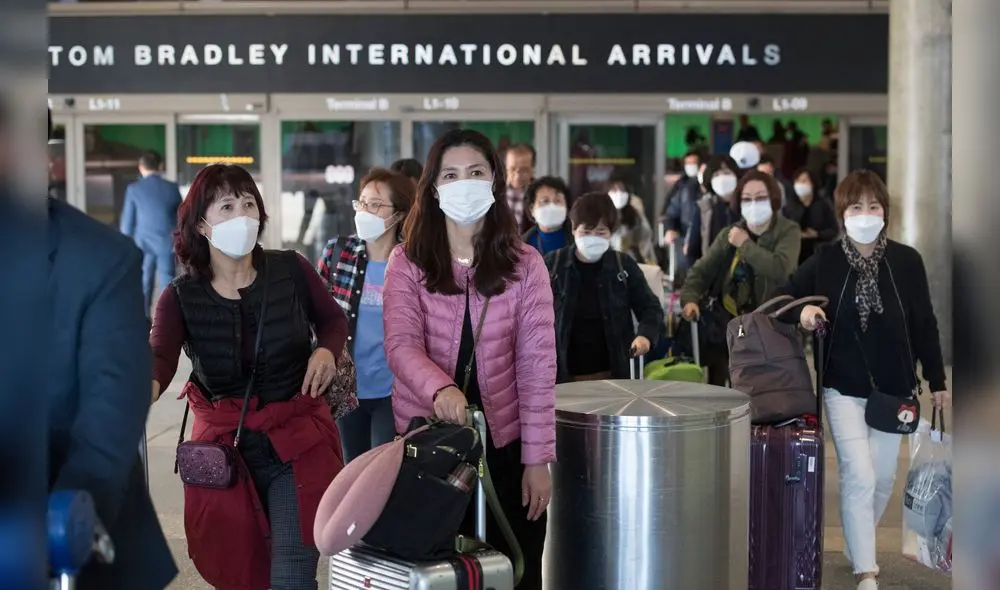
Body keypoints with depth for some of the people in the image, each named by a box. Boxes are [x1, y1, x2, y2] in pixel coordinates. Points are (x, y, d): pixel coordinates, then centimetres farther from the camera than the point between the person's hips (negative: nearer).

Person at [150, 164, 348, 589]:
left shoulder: (292, 271, -6)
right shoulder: (180, 297, -7)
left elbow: (333, 319, 12)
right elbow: (160, 357, -24)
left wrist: (326, 350, -10)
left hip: (298, 437, -1)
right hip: (223, 443, 1)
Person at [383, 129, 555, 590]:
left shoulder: (524, 264, -1)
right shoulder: (407, 262, -2)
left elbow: (537, 365, -3)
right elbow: (401, 346, -15)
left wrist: (537, 458, -7)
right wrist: (439, 388, -36)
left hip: (503, 442, 0)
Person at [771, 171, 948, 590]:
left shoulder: (907, 261, -6)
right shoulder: (825, 261, -6)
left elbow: (924, 324, 1)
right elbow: (780, 298, 1)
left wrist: (937, 380, 4)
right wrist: (801, 310, -21)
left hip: (894, 386, 2)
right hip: (844, 387, -2)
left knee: (883, 477, 13)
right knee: (858, 477, -8)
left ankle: (860, 546, 37)